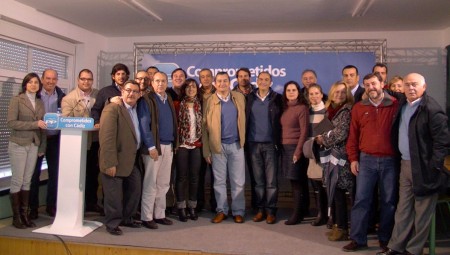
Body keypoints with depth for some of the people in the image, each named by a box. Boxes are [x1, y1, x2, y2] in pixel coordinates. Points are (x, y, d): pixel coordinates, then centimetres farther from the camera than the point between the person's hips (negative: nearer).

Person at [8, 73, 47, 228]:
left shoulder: (40, 102, 11)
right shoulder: (17, 100, -4)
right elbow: (11, 122, -13)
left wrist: (43, 146, 5)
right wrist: (34, 124, -19)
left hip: (34, 145, 5)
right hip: (18, 145, -5)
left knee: (27, 181, 9)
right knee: (17, 181, 0)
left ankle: (24, 214, 16)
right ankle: (16, 217, 10)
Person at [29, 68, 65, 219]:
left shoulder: (61, 96, 3)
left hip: (55, 139, 2)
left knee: (54, 173, 8)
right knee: (34, 173, 4)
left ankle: (51, 206, 20)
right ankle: (33, 208, 15)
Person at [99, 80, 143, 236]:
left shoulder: (136, 111, 11)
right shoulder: (113, 109, -13)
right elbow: (107, 137, -20)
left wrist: (137, 158, 3)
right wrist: (110, 163, -23)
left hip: (132, 161, 8)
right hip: (116, 161, -8)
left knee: (134, 190, 15)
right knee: (114, 195, 3)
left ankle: (126, 218, 33)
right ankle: (112, 223, 20)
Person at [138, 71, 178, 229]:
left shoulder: (169, 100, 14)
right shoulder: (147, 100, -5)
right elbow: (144, 125, -11)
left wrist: (174, 144, 8)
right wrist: (151, 146, -17)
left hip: (169, 146, 6)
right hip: (154, 146, -6)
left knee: (163, 183, 11)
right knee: (150, 183, 0)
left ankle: (159, 215, 21)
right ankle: (146, 217, 10)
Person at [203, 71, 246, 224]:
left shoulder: (239, 98, 6)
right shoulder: (210, 101, 0)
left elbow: (243, 118, 14)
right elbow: (205, 127, -1)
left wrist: (243, 140, 5)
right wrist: (206, 151, -4)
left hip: (236, 145, 1)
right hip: (218, 146, -1)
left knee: (238, 181, 4)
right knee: (219, 181, 8)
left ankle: (238, 211, 15)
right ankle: (221, 211, 19)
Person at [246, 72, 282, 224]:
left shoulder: (277, 98, 3)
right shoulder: (250, 98, 7)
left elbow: (280, 121, 1)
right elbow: (245, 119, 5)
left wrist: (278, 141, -6)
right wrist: (245, 140, -2)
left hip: (270, 143, -2)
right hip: (254, 143, 2)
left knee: (271, 180, 1)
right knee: (258, 180, 7)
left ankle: (271, 211, 9)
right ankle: (261, 209, 15)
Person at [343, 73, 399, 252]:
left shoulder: (395, 105, 0)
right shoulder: (358, 108, 6)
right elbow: (353, 135, 7)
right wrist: (353, 158, 3)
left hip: (390, 160, -1)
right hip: (366, 160, 1)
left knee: (389, 201, 8)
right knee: (361, 200, 2)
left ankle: (385, 239, 22)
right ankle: (358, 239, 10)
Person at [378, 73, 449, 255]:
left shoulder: (432, 109, -14)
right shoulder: (402, 105, 8)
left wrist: (432, 167, -16)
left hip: (424, 168, -7)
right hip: (405, 164, 7)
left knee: (422, 212, 6)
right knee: (403, 208, 13)